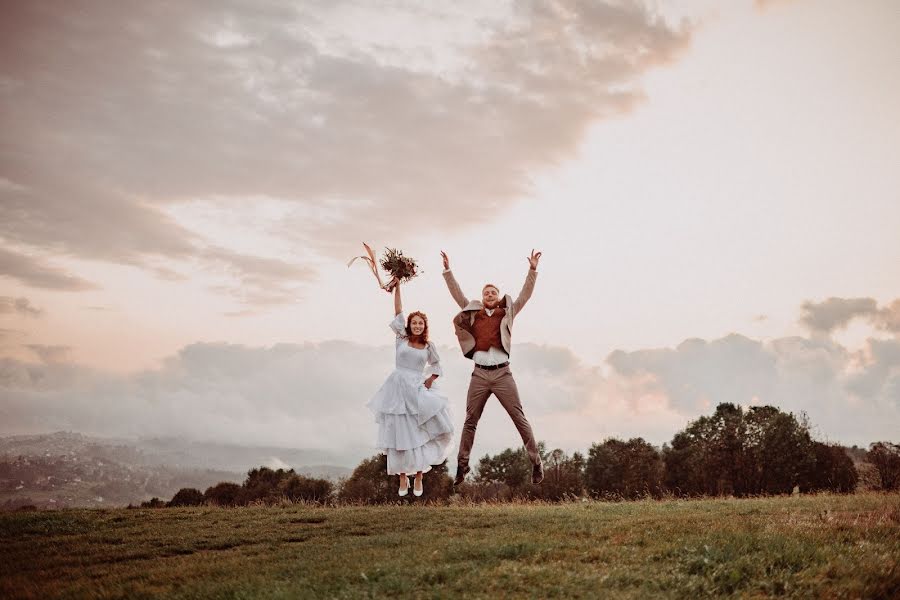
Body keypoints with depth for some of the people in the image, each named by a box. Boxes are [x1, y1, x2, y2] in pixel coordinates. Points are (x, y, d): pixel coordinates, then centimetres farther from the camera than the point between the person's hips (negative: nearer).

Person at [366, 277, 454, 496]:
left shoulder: (428, 346, 8)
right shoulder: (401, 338, 5)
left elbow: (436, 365, 22)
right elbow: (398, 312, 1)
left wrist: (430, 380, 6)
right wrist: (397, 288, -2)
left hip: (418, 392, 1)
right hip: (398, 389, -1)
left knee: (418, 435, -3)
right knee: (398, 434, -1)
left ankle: (418, 478, 8)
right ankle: (403, 479, 8)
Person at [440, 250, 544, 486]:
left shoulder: (507, 313, 9)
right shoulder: (473, 313, 13)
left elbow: (525, 295, 2)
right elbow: (457, 294, 12)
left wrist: (532, 270, -7)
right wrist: (447, 270, 6)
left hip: (502, 373, -2)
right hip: (479, 375, 2)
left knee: (520, 418, -3)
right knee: (470, 422, 7)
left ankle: (536, 464, 1)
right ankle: (462, 466, 14)